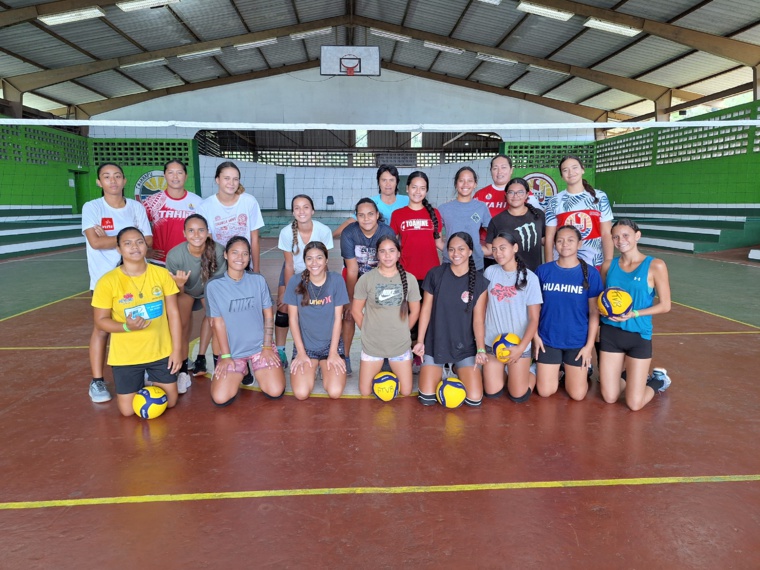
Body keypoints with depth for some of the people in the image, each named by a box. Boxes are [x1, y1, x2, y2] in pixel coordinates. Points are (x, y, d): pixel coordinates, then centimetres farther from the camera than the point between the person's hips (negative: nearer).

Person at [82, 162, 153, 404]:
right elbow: (95, 242, -19)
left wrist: (110, 239, -13)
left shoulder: (136, 207, 3)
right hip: (105, 278, -3)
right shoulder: (92, 207, -6)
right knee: (102, 328, -3)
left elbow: (148, 241, -4)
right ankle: (97, 381, 7)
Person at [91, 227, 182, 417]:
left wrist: (177, 350, -5)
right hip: (126, 356, -1)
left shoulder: (162, 274, -9)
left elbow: (173, 314, -4)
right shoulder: (107, 282, -15)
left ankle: (150, 380, 39)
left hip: (161, 352, 2)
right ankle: (139, 384, 36)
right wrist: (126, 326, -27)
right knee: (128, 410, 4)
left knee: (170, 402, 9)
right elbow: (101, 320, -7)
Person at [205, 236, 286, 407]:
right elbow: (218, 322, -5)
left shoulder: (258, 280, -5)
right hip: (232, 350, 0)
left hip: (260, 346, 1)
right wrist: (225, 356, -5)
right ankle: (242, 371, 18)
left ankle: (256, 369, 19)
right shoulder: (214, 286, -8)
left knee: (275, 391, -13)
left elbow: (268, 314, 0)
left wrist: (267, 346, -4)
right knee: (220, 399, -13)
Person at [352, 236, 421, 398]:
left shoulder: (409, 279, -4)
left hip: (400, 344, 1)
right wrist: (369, 331, 0)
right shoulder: (366, 279, -9)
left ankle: (391, 370, 35)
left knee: (406, 392, 6)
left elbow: (414, 311, 6)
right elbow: (356, 310, -1)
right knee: (365, 392, 5)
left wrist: (402, 332, 5)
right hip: (372, 344, -1)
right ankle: (380, 370, 35)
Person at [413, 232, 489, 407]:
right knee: (427, 399, -7)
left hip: (465, 346, 0)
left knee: (474, 399, -8)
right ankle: (440, 373, 27)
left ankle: (459, 372, 25)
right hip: (435, 344, 0)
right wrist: (420, 341, -1)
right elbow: (426, 309, 0)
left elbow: (478, 318, -5)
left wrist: (480, 348, -14)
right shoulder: (435, 275, -5)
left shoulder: (479, 281, -4)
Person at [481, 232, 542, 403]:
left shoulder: (529, 278, -10)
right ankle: (506, 371, 36)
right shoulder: (490, 272, -2)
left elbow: (534, 318, -9)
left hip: (518, 344, -2)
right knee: (492, 393, 7)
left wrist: (521, 347, -17)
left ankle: (532, 372, 31)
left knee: (518, 396, 2)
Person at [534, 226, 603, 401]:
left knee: (577, 395, 3)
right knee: (545, 392, 4)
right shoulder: (543, 271, -4)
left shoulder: (590, 273, -8)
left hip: (578, 341, -1)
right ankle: (556, 370, 35)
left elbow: (594, 312, -5)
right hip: (548, 339, 1)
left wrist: (589, 345, -7)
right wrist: (535, 335, -1)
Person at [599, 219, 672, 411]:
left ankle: (658, 380, 30)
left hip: (639, 335, -3)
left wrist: (634, 314, -20)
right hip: (610, 333, 3)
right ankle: (629, 376, 37)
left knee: (634, 404, -2)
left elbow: (665, 305, -6)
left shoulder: (655, 266, -8)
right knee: (609, 398, 6)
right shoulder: (609, 266, 2)